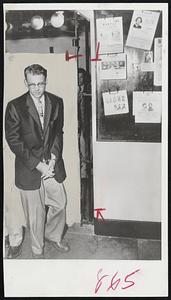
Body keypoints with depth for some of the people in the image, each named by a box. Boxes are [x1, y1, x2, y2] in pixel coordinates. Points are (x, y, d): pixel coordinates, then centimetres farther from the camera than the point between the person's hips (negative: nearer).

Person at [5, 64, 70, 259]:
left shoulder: (56, 102, 2)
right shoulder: (15, 107, -11)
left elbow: (58, 132, 7)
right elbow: (13, 140, -10)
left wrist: (53, 157, -8)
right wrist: (38, 164, -15)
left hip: (52, 164, 4)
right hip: (29, 168, -3)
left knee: (60, 203, 14)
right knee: (35, 213, 8)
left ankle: (53, 236, 42)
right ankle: (37, 251, 29)